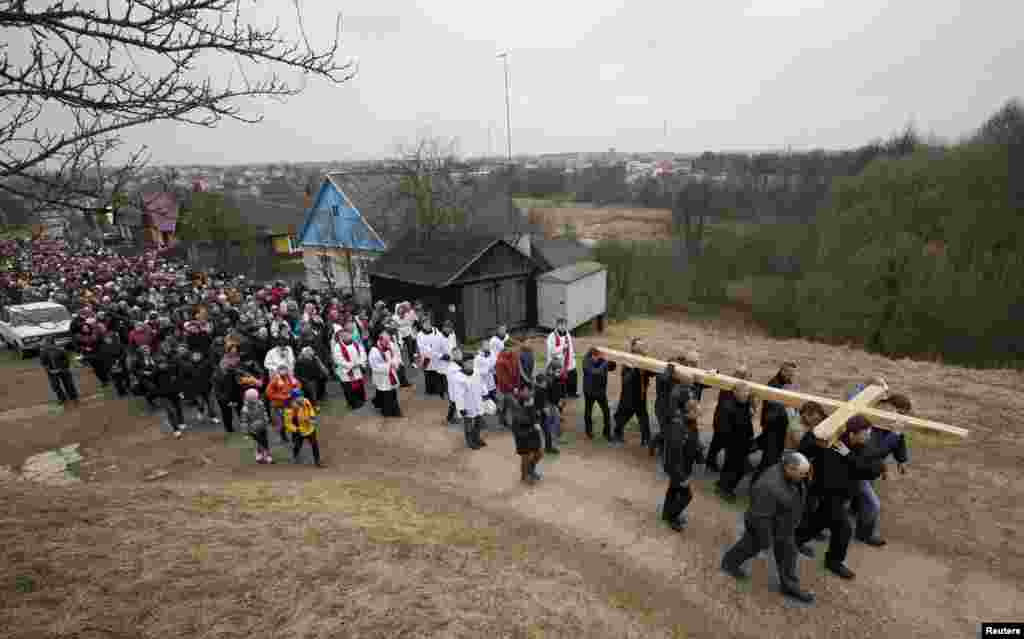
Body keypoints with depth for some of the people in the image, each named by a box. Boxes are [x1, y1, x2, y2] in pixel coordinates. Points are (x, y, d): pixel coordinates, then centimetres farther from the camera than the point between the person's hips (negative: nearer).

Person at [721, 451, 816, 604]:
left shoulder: (785, 471, -11)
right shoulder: (770, 487, -38)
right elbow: (761, 516, -30)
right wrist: (765, 540, -20)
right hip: (765, 524, -7)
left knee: (787, 553, 17)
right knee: (751, 546, 16)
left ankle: (789, 586, 32)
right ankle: (729, 562, 40)